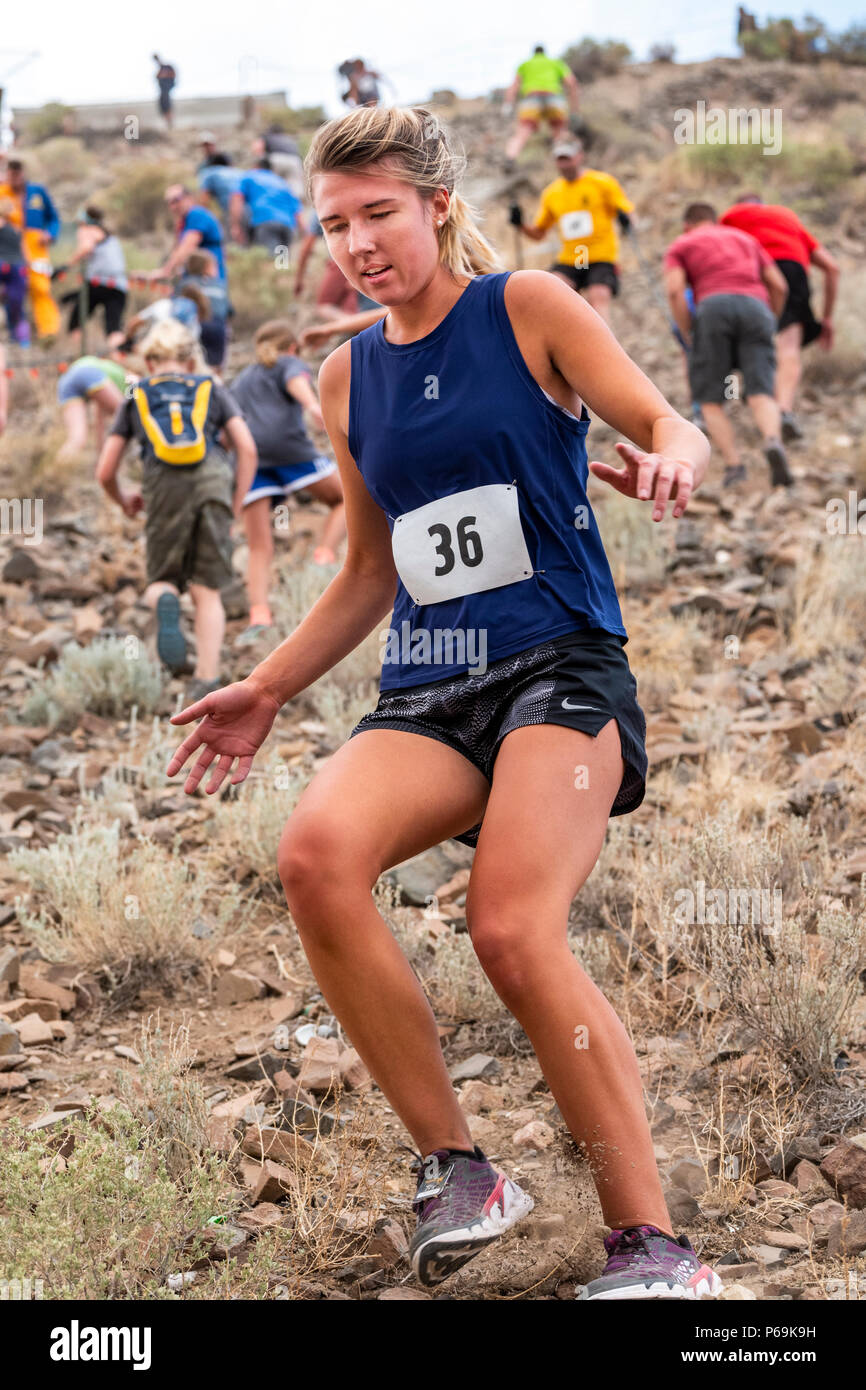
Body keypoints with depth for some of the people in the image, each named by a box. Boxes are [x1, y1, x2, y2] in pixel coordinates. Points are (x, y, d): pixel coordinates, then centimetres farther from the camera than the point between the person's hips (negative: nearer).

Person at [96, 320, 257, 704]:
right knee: (207, 592, 8)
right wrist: (235, 508, 15)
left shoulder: (136, 398, 24)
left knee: (162, 582, 14)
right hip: (212, 482, 0)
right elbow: (248, 449, 11)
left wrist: (124, 501, 40)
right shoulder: (211, 389, 24)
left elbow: (104, 472, 20)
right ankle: (207, 678, -7)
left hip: (164, 488, 0)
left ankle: (165, 602, -23)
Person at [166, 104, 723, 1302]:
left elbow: (670, 425, -1)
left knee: (515, 930, -28)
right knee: (317, 852, -28)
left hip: (561, 665, -4)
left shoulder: (527, 307, 4)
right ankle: (454, 1168, -16)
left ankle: (652, 1248, -17)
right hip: (426, 693, 4)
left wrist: (671, 459, -25)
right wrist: (269, 689, 21)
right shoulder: (348, 377, 17)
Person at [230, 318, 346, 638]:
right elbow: (297, 382, -5)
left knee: (260, 549, 0)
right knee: (345, 498, 13)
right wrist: (313, 405, -24)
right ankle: (325, 554, -11)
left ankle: (258, 612, -20)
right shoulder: (291, 363, 20)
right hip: (287, 446, -4)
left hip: (248, 456, 4)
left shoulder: (240, 381, 35)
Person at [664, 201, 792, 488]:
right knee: (761, 397, -9)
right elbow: (779, 285, 23)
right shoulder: (745, 238, 35)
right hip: (756, 308, 2)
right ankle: (773, 443, -40)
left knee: (711, 402, 7)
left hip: (713, 307, -2)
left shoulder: (679, 246, 24)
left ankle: (733, 466, -13)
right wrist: (771, 326, 32)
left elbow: (674, 291, 3)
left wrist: (689, 339, 8)